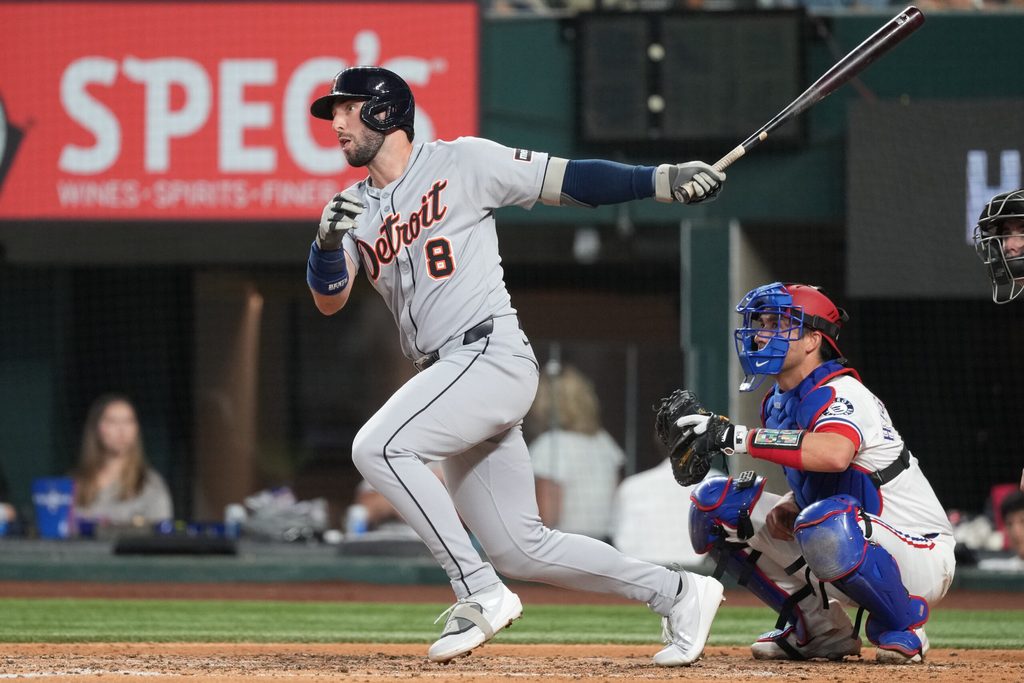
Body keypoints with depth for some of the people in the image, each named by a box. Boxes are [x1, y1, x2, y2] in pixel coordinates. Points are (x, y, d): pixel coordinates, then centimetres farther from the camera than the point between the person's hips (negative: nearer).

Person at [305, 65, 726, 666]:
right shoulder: (358, 210, 17)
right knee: (519, 549, 6)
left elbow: (567, 181, -1)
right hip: (450, 377, 7)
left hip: (492, 353, -7)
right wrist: (329, 239, -15)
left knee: (378, 446, -26)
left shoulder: (461, 162, 0)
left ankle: (480, 594, -20)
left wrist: (660, 179, -12)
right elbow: (329, 300, 6)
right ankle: (677, 594, 18)